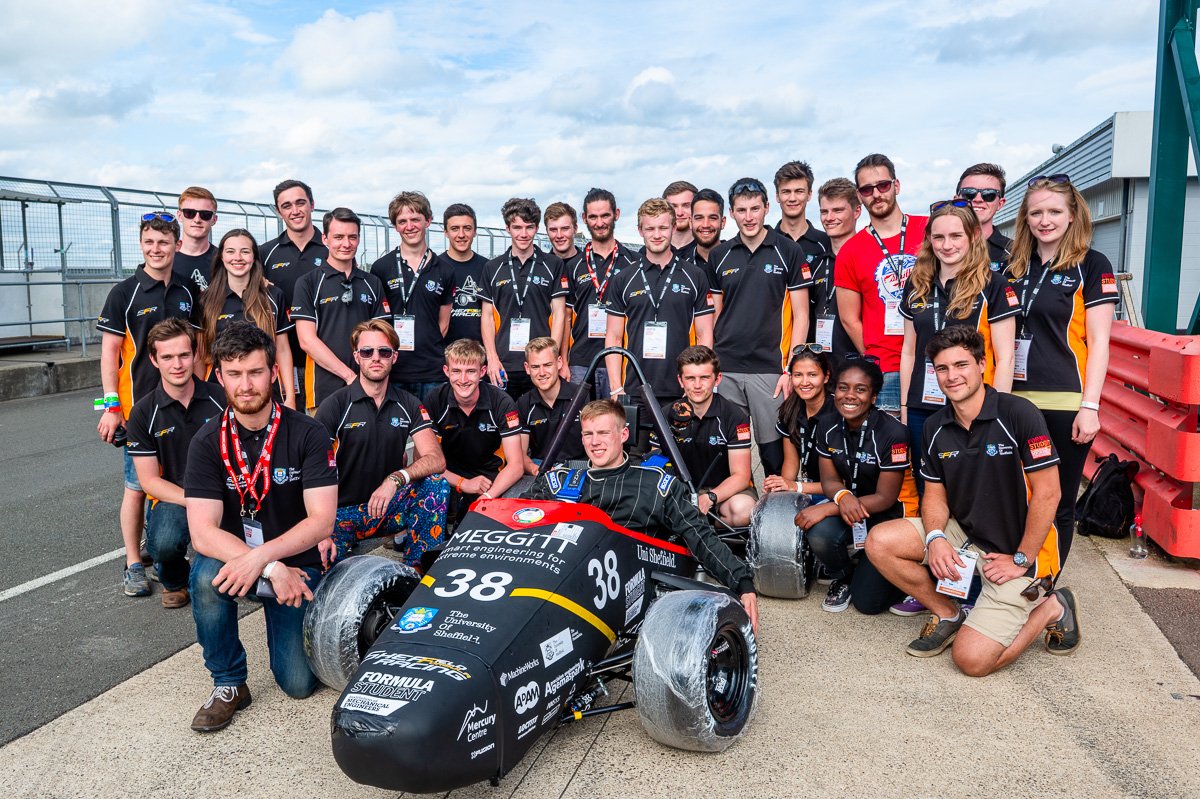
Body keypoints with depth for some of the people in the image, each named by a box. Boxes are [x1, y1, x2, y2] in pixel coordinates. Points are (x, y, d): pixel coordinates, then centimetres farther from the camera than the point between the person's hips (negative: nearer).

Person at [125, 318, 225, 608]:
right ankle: (174, 582, 6)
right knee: (165, 541, -34)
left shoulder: (220, 398, 0)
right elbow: (149, 480, -3)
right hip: (172, 497, 0)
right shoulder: (144, 413, -1)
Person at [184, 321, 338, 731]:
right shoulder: (208, 441, -8)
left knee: (299, 684, -9)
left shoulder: (307, 434, -10)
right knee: (207, 577, -34)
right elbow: (203, 532, -16)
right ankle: (228, 683, -10)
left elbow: (321, 520, -16)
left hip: (295, 563, -1)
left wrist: (261, 556, -30)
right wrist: (273, 570, -29)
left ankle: (281, 621, 25)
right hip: (231, 558, 1)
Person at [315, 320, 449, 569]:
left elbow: (436, 459, -8)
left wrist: (396, 478, -27)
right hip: (343, 510, -3)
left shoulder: (409, 405, 3)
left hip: (389, 506, 4)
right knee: (320, 567, -31)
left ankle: (417, 568, -13)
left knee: (437, 484, -24)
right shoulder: (335, 405, -7)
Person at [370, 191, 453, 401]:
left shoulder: (444, 271, 7)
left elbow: (443, 324, 12)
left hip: (432, 372, 1)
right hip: (391, 369, -1)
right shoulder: (381, 268, 3)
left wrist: (426, 351, 4)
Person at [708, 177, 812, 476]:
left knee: (774, 451, 1)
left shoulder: (788, 251, 1)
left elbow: (800, 314, 0)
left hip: (769, 370, -3)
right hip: (725, 370, 3)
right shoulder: (719, 255, 9)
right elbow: (713, 315, 13)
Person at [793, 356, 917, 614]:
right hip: (849, 506, 4)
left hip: (891, 515, -4)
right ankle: (843, 578, 4)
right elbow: (829, 480, -1)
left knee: (867, 602, -8)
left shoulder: (892, 433, -24)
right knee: (820, 533, -30)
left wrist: (827, 509, -27)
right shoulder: (829, 428, -6)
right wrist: (843, 496, -28)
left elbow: (885, 498, -21)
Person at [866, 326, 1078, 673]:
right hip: (964, 535, 6)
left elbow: (1047, 493, -17)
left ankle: (1052, 609, 12)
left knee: (971, 659, -14)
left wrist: (1021, 560, -14)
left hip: (1019, 552, -6)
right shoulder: (935, 427, 0)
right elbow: (935, 493, 6)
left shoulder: (1018, 414, -19)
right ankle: (948, 615, 7)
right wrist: (935, 537, -15)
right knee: (880, 542, -14)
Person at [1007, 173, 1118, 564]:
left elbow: (1098, 341, -5)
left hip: (1064, 405, -4)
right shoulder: (1016, 266, 11)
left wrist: (1090, 406, -12)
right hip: (1016, 400, 4)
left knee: (1057, 505, 6)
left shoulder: (1092, 265, -2)